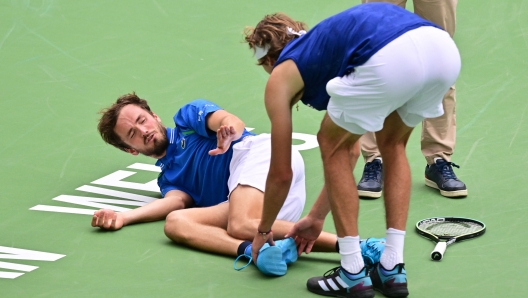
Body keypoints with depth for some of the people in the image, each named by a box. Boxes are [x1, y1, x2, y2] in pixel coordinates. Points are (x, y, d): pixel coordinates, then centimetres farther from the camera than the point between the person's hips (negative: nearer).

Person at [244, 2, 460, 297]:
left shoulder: (280, 77, 25)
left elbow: (282, 174, 29)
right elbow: (351, 151, 49)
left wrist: (263, 231, 46)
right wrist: (317, 217, 57)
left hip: (391, 59, -6)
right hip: (444, 47, 6)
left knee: (331, 143, 21)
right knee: (393, 144, 32)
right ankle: (392, 269, 27)